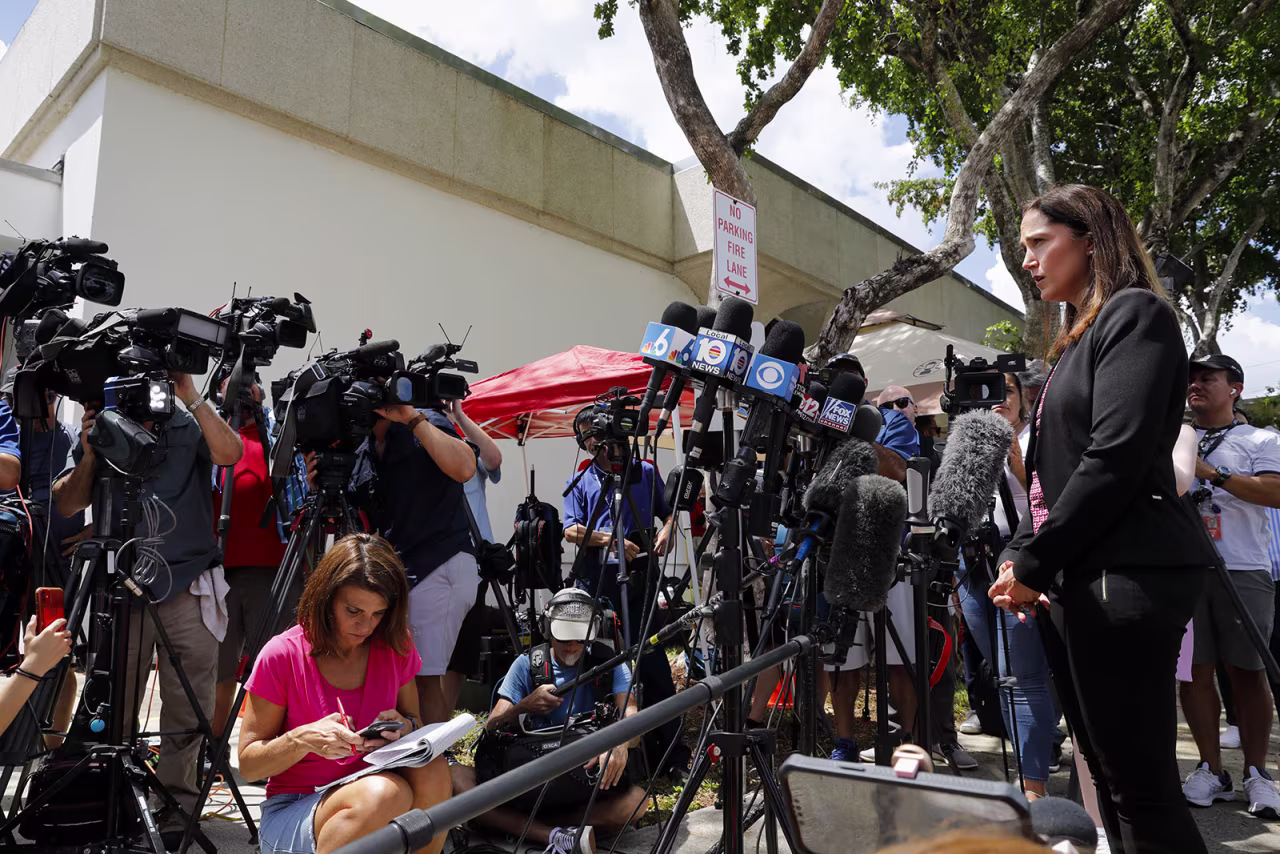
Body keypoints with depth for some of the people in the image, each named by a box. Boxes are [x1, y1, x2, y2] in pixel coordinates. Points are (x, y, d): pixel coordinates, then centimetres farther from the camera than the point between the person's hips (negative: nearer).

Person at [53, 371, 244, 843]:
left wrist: (192, 396, -21)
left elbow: (229, 453, -18)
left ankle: (177, 803, 13)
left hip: (187, 586, -2)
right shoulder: (102, 429, 9)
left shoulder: (190, 427, 3)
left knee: (188, 709, 1)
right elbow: (67, 505, 6)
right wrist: (90, 457, -10)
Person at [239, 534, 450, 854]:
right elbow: (248, 764, -4)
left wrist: (405, 726, -11)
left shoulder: (396, 648, 0)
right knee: (384, 792, -36)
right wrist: (302, 739, -24)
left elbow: (416, 722, 13)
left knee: (431, 771, -30)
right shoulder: (282, 656, -10)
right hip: (291, 813, -4)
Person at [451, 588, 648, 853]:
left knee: (636, 800, -32)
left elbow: (630, 713, -11)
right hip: (526, 777, 1)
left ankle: (514, 823, -27)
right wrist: (525, 706, -23)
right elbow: (491, 728, -1)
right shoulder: (527, 665, 5)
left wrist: (620, 744, -35)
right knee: (455, 775, -23)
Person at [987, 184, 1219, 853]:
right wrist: (1020, 554, 7)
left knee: (1140, 783, -4)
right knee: (1108, 773, 13)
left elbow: (1116, 456, -17)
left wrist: (1034, 566, -14)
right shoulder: (1077, 339, 21)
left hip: (1123, 575, -9)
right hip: (1075, 580, 9)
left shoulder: (1134, 313, -5)